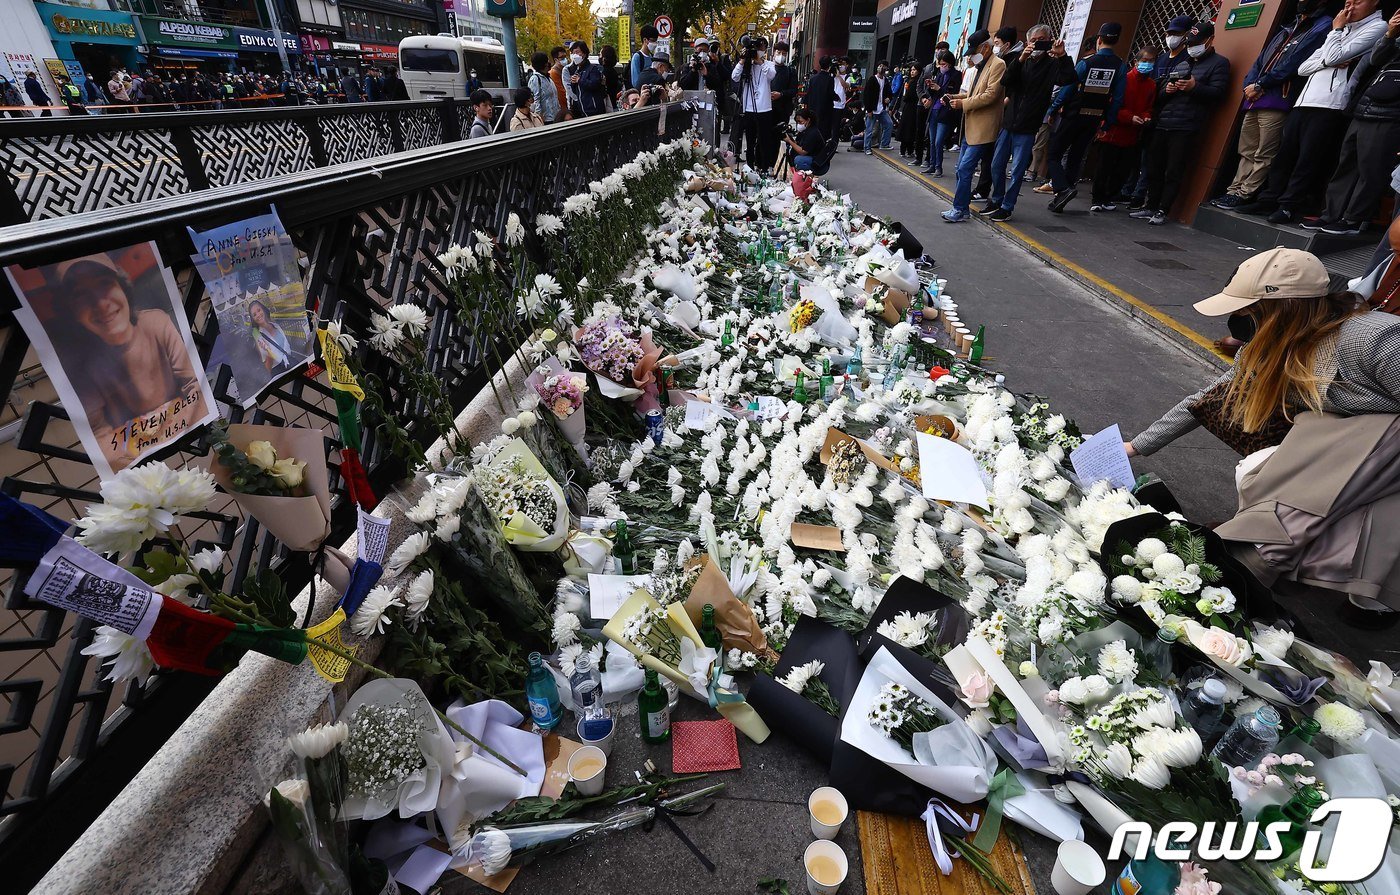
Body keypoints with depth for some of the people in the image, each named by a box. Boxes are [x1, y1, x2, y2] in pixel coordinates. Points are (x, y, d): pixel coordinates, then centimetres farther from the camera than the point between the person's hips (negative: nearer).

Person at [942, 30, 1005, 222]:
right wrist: (959, 96, 9)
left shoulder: (998, 65, -9)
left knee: (965, 169, -15)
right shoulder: (979, 67, 18)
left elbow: (990, 95, -17)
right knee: (962, 170, 9)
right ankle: (962, 209, 15)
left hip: (983, 129, -9)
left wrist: (963, 103, -14)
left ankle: (959, 210, -11)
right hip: (970, 127, 9)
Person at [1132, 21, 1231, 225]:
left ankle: (1162, 211, -7)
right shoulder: (1181, 62, 28)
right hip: (1162, 123, 6)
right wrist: (1166, 90, 1)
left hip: (1186, 127, -6)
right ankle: (1150, 206, 12)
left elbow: (1218, 92, -6)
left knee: (1174, 172, -8)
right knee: (1154, 168, 5)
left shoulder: (1219, 63, 7)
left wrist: (1194, 87, -19)